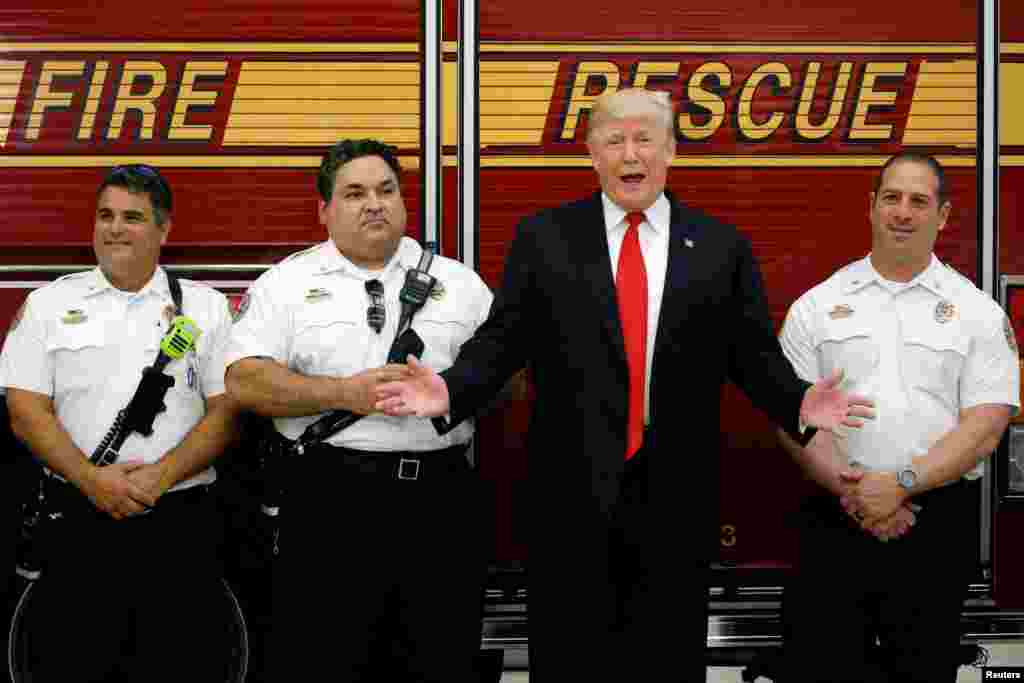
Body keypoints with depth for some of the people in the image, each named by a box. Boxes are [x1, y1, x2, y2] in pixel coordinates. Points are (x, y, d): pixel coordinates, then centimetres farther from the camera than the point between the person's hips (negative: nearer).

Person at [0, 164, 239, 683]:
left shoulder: (206, 306, 9)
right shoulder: (49, 303, 9)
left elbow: (227, 410, 2)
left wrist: (161, 475, -12)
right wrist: (91, 479, -12)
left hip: (179, 522, 0)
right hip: (78, 522, 0)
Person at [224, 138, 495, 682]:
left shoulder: (458, 282, 13)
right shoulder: (287, 282, 6)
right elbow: (244, 381, -4)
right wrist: (345, 394, -13)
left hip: (441, 498, 2)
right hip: (331, 501, -2)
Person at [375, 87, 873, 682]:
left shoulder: (722, 248, 6)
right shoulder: (543, 238, 3)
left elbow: (753, 355, 4)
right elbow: (502, 340, 0)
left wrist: (798, 403, -14)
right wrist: (451, 391, -17)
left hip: (676, 493, 1)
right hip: (572, 488, 0)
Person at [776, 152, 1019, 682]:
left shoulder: (978, 313, 4)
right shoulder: (816, 306, 7)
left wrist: (901, 484, -15)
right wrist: (849, 489, -12)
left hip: (937, 523, 0)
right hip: (836, 519, 1)